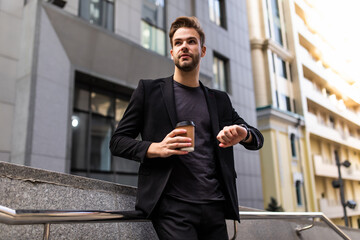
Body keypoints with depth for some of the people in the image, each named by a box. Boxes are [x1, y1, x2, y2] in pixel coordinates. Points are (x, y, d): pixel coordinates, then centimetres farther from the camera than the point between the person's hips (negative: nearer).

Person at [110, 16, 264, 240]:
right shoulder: (149, 90, 5)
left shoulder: (219, 100, 14)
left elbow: (258, 138, 17)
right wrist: (156, 148, -16)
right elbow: (118, 141, 3)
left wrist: (243, 134, -8)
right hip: (172, 207, -3)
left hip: (214, 208, 4)